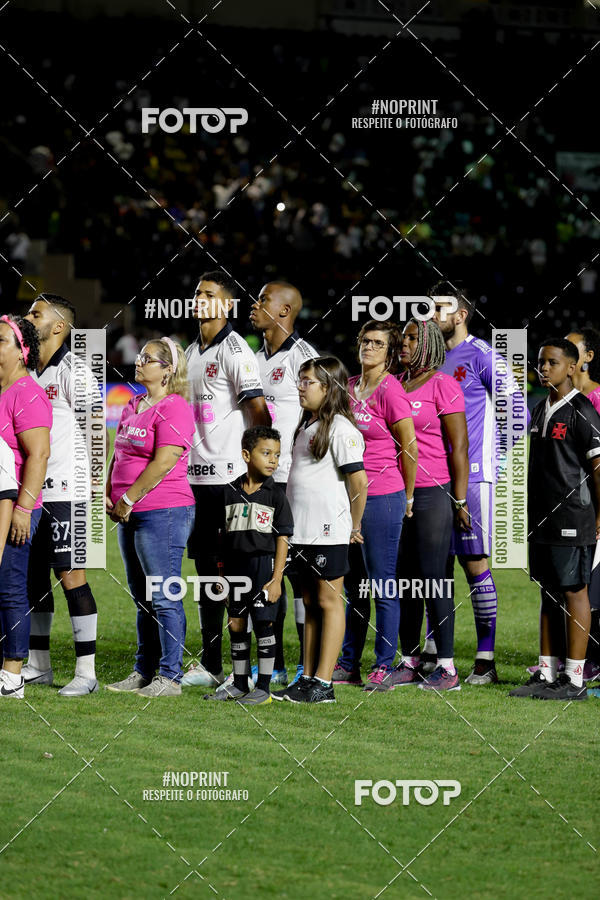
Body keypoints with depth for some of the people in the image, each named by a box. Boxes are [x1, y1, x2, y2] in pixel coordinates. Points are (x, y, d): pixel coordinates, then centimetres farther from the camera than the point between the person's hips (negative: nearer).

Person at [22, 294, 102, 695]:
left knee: (71, 575, -9)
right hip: (31, 491, 9)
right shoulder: (29, 372, 17)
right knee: (33, 575, 11)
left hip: (65, 491, -9)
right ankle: (38, 665, 19)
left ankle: (86, 672, -7)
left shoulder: (73, 370, -9)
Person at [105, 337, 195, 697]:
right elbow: (119, 453, 21)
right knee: (142, 597, 14)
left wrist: (128, 499, -15)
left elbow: (163, 462, -19)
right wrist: (109, 494, 8)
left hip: (163, 511, -10)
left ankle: (170, 677, -5)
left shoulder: (174, 408, -12)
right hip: (131, 516, 10)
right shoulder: (134, 406, 16)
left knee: (164, 598, -7)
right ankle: (144, 672, 20)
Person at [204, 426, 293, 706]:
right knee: (236, 626, 9)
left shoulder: (275, 494, -4)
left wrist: (276, 579, -11)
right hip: (235, 566, 4)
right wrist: (220, 574, 8)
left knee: (264, 625, -2)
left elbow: (282, 539, -5)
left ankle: (263, 688, 5)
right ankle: (239, 685, 20)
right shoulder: (230, 491, 6)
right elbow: (223, 536, 11)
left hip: (264, 565, -4)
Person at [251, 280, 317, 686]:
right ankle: (274, 664, 13)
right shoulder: (257, 359, 16)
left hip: (293, 481, -8)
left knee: (298, 570, -5)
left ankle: (310, 665, 0)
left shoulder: (303, 357, -8)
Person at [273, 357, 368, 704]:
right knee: (310, 603, 11)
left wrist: (354, 525, -9)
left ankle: (323, 684, -3)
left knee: (329, 602, -4)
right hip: (303, 531, 9)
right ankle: (308, 679, 15)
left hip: (329, 532, -9)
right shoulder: (307, 425, 15)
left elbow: (358, 480, -16)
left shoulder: (341, 429, -13)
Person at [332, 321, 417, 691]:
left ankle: (385, 667, 4)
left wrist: (406, 498, -1)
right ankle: (348, 664, 19)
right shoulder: (349, 386, 11)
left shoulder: (391, 390, -11)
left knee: (383, 584, -1)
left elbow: (410, 449, -8)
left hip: (382, 497, -7)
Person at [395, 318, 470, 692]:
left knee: (432, 577, -7)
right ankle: (410, 663, 14)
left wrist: (460, 500, -12)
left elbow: (459, 446, -9)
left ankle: (447, 668, -4)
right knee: (403, 577, 7)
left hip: (434, 492, -7)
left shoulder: (442, 386, -7)